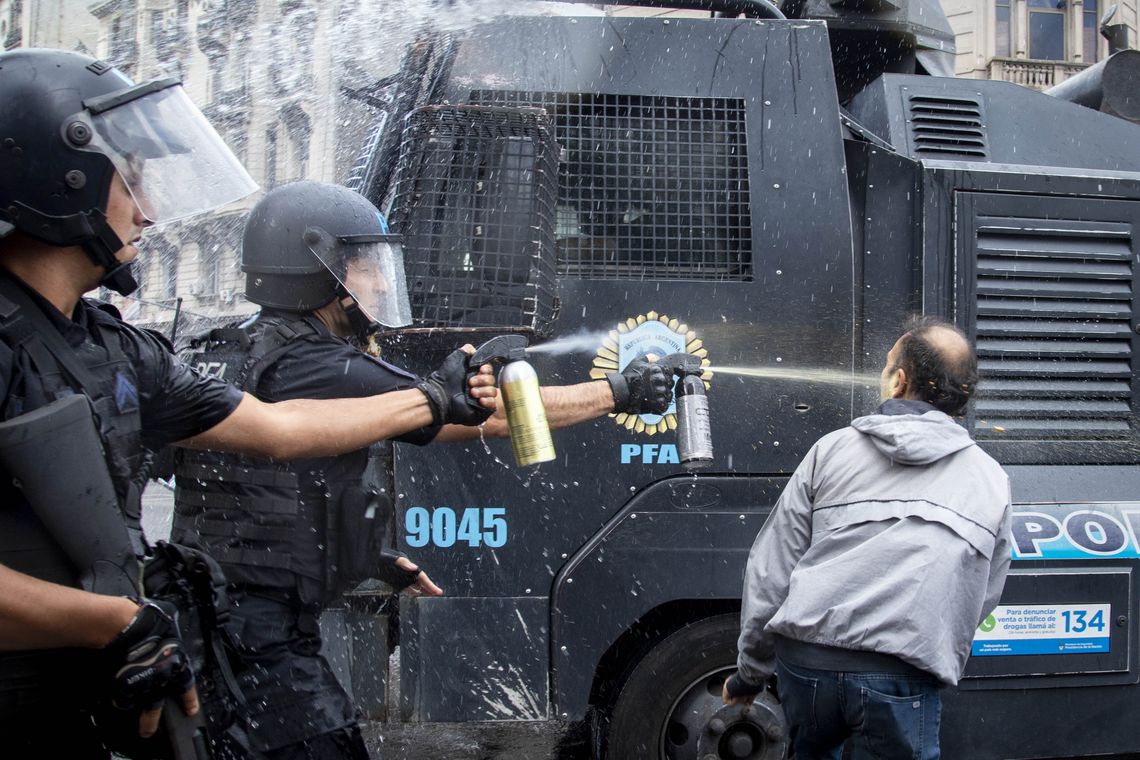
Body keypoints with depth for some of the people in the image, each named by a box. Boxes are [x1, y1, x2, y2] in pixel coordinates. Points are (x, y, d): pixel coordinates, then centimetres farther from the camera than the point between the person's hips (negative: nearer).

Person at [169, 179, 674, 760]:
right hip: (262, 641, -10)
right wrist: (618, 391, -4)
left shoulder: (236, 357, 12)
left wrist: (368, 557, 22)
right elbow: (494, 414, -14)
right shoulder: (323, 372, -18)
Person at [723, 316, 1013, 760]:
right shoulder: (991, 480, 10)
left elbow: (769, 570, 8)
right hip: (902, 678, -1)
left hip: (806, 660, 2)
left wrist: (751, 671, 17)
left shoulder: (832, 449, 8)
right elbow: (982, 598, 13)